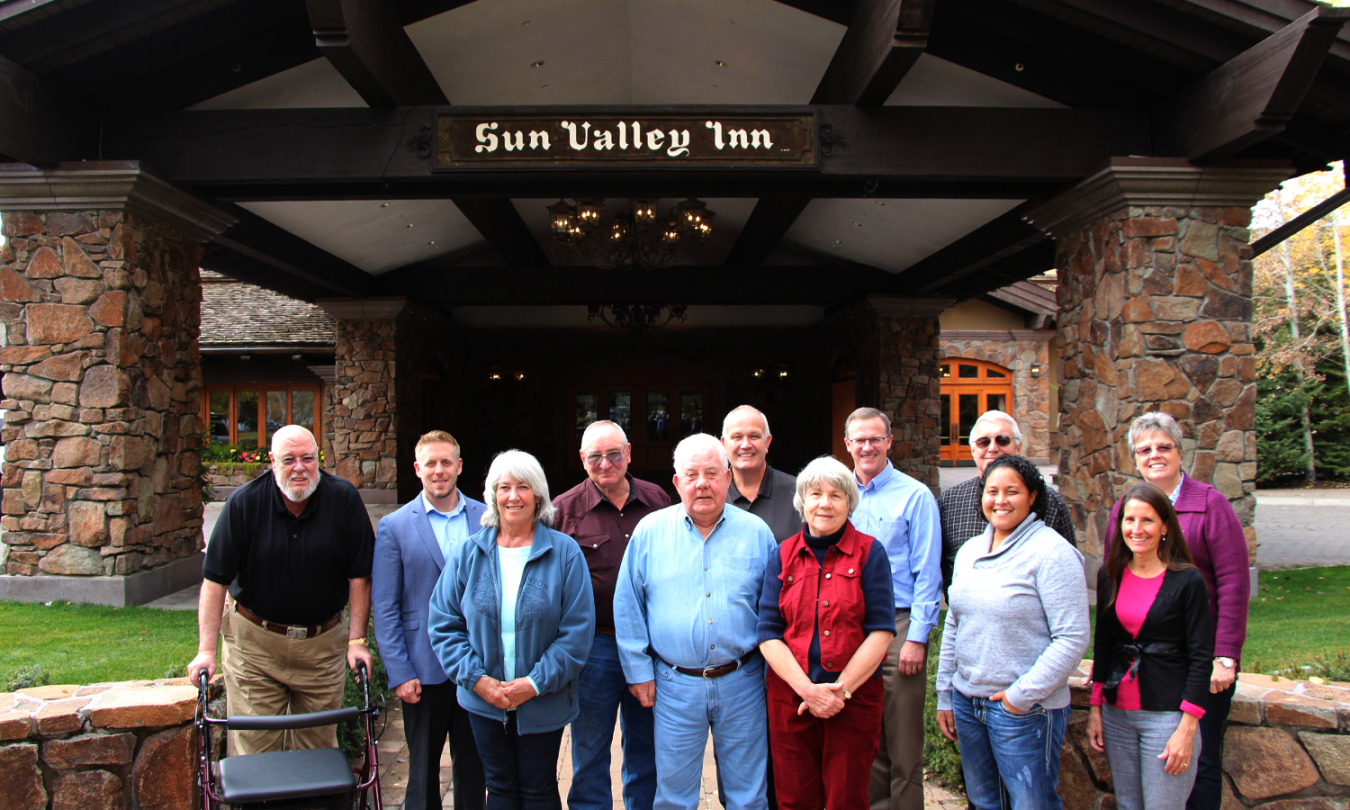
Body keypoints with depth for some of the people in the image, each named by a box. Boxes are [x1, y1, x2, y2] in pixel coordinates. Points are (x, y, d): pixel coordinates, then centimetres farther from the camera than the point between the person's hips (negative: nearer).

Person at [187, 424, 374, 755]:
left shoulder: (344, 499, -7)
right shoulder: (244, 502, -8)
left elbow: (358, 575, -4)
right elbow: (215, 580, -7)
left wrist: (357, 640, -7)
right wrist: (206, 650, -11)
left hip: (322, 645, 1)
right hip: (253, 643, 0)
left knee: (319, 747, 8)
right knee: (254, 750, 2)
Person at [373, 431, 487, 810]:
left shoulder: (487, 518, 3)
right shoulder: (394, 527, -1)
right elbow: (385, 609, -2)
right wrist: (399, 674, -8)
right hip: (425, 671, -1)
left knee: (474, 765, 13)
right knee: (423, 769, 11)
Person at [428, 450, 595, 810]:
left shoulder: (564, 552, -9)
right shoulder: (469, 553, -1)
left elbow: (577, 631, -11)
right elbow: (443, 623, 0)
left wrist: (536, 683, -16)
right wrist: (476, 678, -11)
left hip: (543, 704, -2)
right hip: (484, 700, 2)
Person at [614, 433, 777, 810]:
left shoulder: (756, 532, 1)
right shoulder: (650, 531, 0)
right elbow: (628, 609, 3)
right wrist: (638, 671, 0)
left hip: (742, 683, 1)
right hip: (675, 684, 0)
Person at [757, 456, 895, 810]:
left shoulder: (869, 552, 0)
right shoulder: (783, 556, 5)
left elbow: (881, 631, -6)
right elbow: (768, 634, 0)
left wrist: (841, 688, -13)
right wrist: (807, 689, -12)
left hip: (855, 697, -1)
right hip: (790, 697, 2)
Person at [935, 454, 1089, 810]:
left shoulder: (1051, 552, -13)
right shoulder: (970, 550, 9)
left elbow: (1073, 638, -17)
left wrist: (1023, 695, -16)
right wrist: (945, 696, 12)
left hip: (1025, 711, -6)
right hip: (967, 700, 7)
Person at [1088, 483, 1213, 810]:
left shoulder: (1187, 581, -9)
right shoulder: (1110, 576, 5)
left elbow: (1201, 658, -8)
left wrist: (1187, 728, -12)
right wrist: (1095, 708, 9)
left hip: (1166, 715, -4)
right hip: (1116, 713, 5)